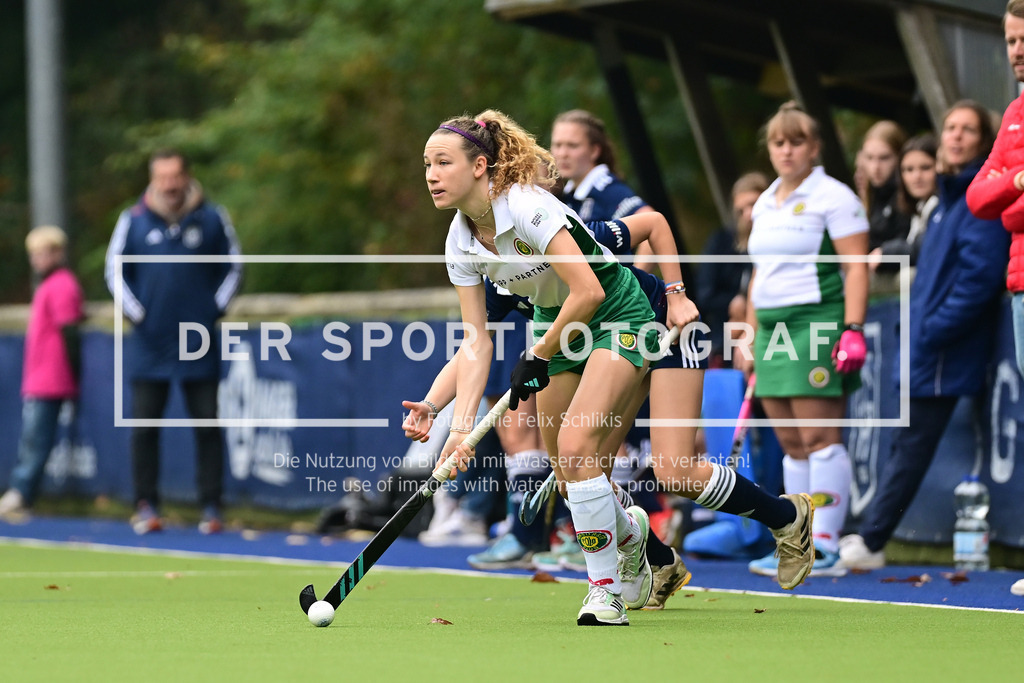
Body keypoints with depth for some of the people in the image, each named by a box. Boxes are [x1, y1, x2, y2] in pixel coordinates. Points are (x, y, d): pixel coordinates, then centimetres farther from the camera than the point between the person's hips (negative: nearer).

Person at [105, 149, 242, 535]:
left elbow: (233, 267, 12)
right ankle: (146, 506, 8)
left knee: (207, 426, 0)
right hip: (149, 345, 0)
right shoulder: (133, 221, 2)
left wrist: (216, 308, 1)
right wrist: (135, 312, -3)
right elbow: (115, 271, 9)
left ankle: (211, 507, 5)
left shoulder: (212, 218, 3)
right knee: (144, 427, 0)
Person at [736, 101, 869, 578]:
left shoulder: (833, 197, -5)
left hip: (818, 322, -8)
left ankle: (825, 548, -11)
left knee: (819, 438, -10)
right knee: (792, 445, 5)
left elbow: (856, 268, -10)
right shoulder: (765, 204, 19)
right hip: (773, 331, 8)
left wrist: (853, 330, -19)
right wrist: (750, 337, 21)